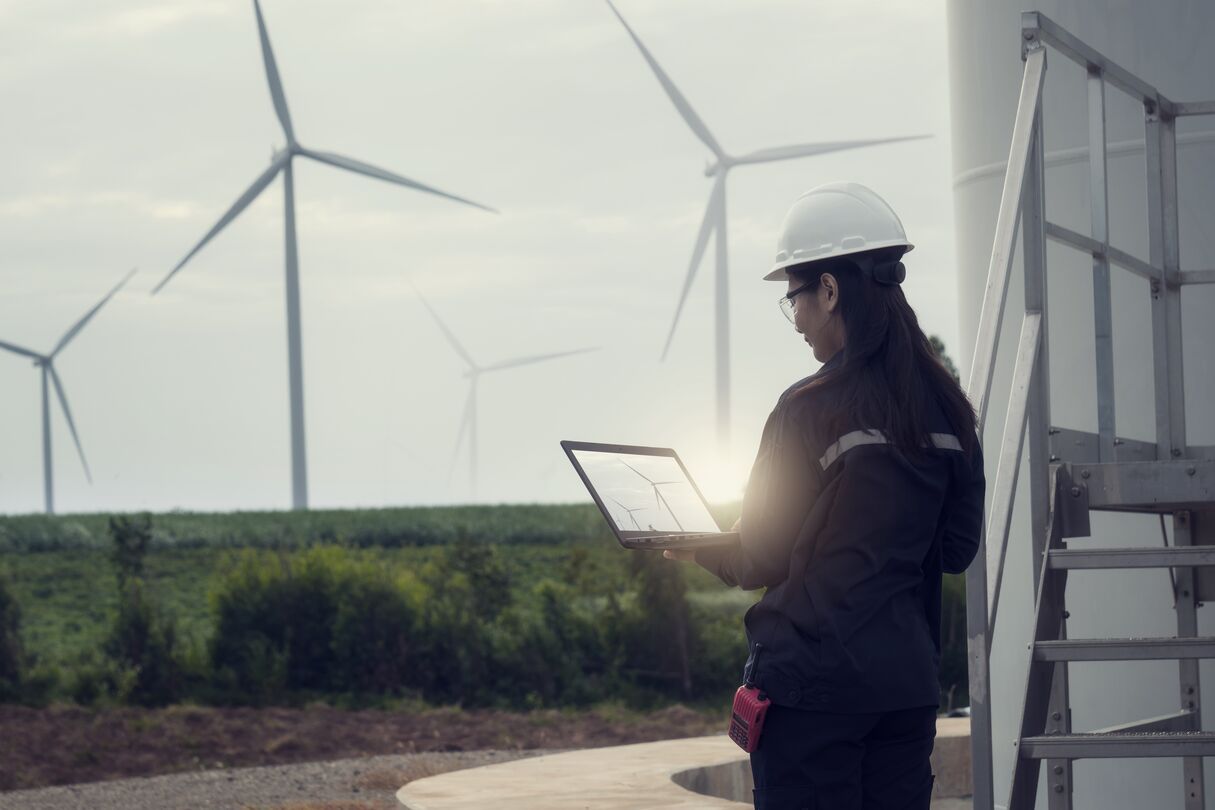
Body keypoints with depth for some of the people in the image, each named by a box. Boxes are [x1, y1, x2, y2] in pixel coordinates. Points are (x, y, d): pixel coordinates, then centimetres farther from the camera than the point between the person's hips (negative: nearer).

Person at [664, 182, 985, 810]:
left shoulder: (811, 409, -12)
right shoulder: (945, 408, 5)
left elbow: (760, 561, -4)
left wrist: (690, 544, 14)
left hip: (814, 676, -6)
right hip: (909, 681, 6)